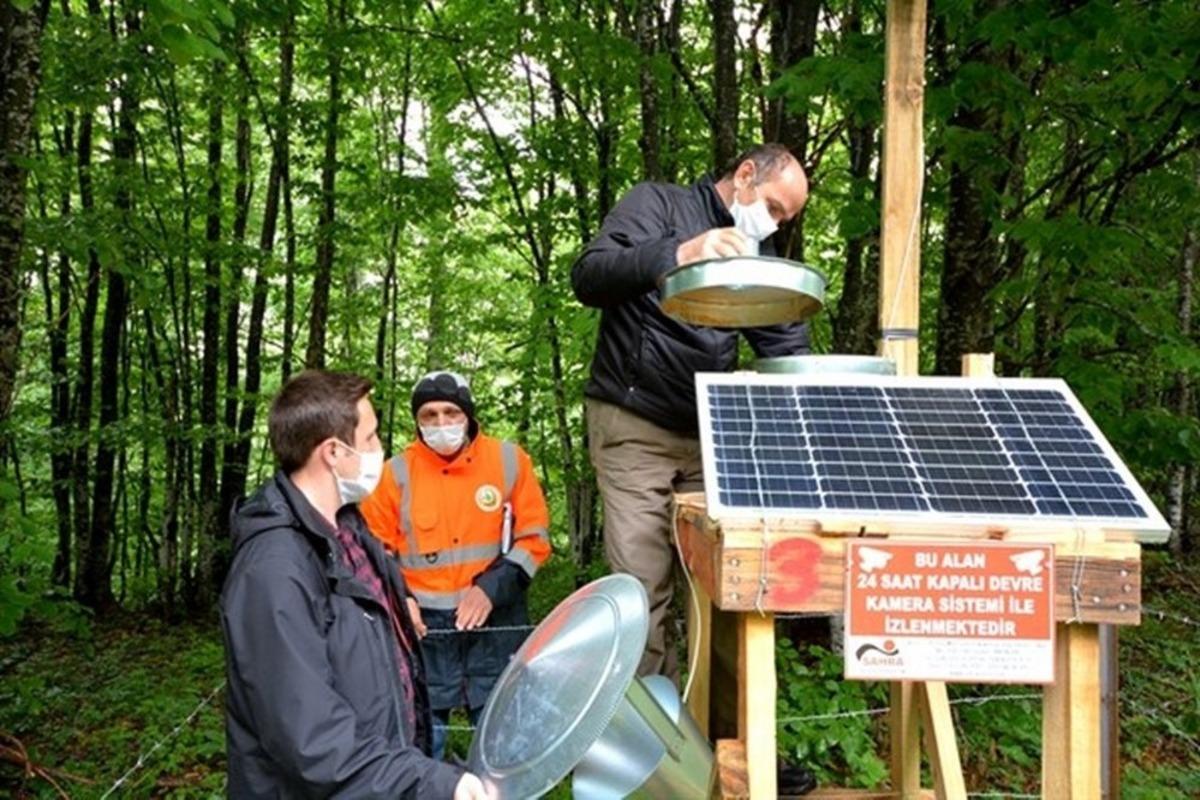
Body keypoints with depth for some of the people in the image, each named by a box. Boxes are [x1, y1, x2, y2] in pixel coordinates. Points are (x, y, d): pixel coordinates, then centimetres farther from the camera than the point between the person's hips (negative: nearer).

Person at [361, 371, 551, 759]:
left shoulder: (509, 460, -1)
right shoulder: (396, 472, 0)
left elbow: (534, 537, 0)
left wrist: (492, 588, -12)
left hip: (496, 623, 0)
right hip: (425, 626, 1)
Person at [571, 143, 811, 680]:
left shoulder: (756, 254, 18)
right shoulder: (657, 204, 0)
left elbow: (788, 347, 12)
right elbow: (588, 278, -15)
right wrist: (676, 254, -30)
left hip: (709, 433, 6)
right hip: (634, 427, -5)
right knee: (643, 585, -6)